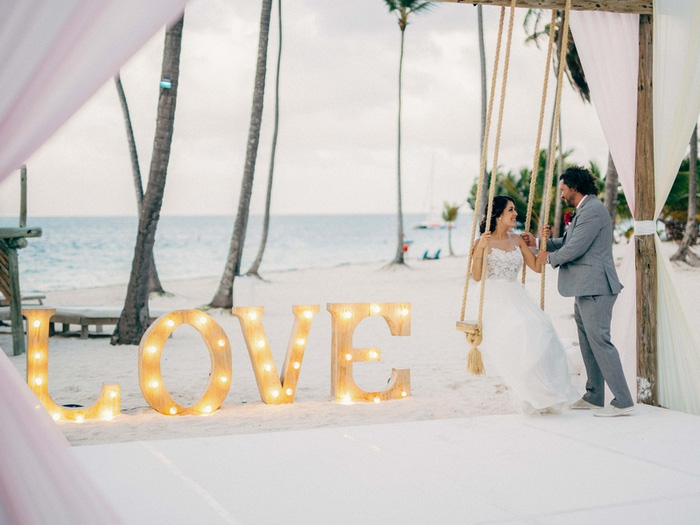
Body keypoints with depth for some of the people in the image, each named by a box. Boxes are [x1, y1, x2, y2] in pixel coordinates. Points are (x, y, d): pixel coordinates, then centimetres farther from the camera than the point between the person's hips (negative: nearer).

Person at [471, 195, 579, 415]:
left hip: (517, 297, 5)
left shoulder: (516, 240, 15)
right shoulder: (485, 241, 0)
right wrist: (480, 249, -20)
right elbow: (476, 276, -9)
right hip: (495, 301, -5)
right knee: (517, 335, -27)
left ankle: (546, 396, -14)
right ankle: (531, 398, -15)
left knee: (541, 332, -20)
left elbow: (537, 266, 14)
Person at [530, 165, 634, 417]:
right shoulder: (583, 210, 19)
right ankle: (593, 397, 22)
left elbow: (575, 248, -18)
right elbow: (567, 242, 22)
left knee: (599, 341, -11)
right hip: (585, 289, 11)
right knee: (587, 342, 14)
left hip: (595, 288, -11)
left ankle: (623, 401, -9)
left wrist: (549, 258, -1)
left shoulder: (593, 210, -15)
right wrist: (540, 243, 14)